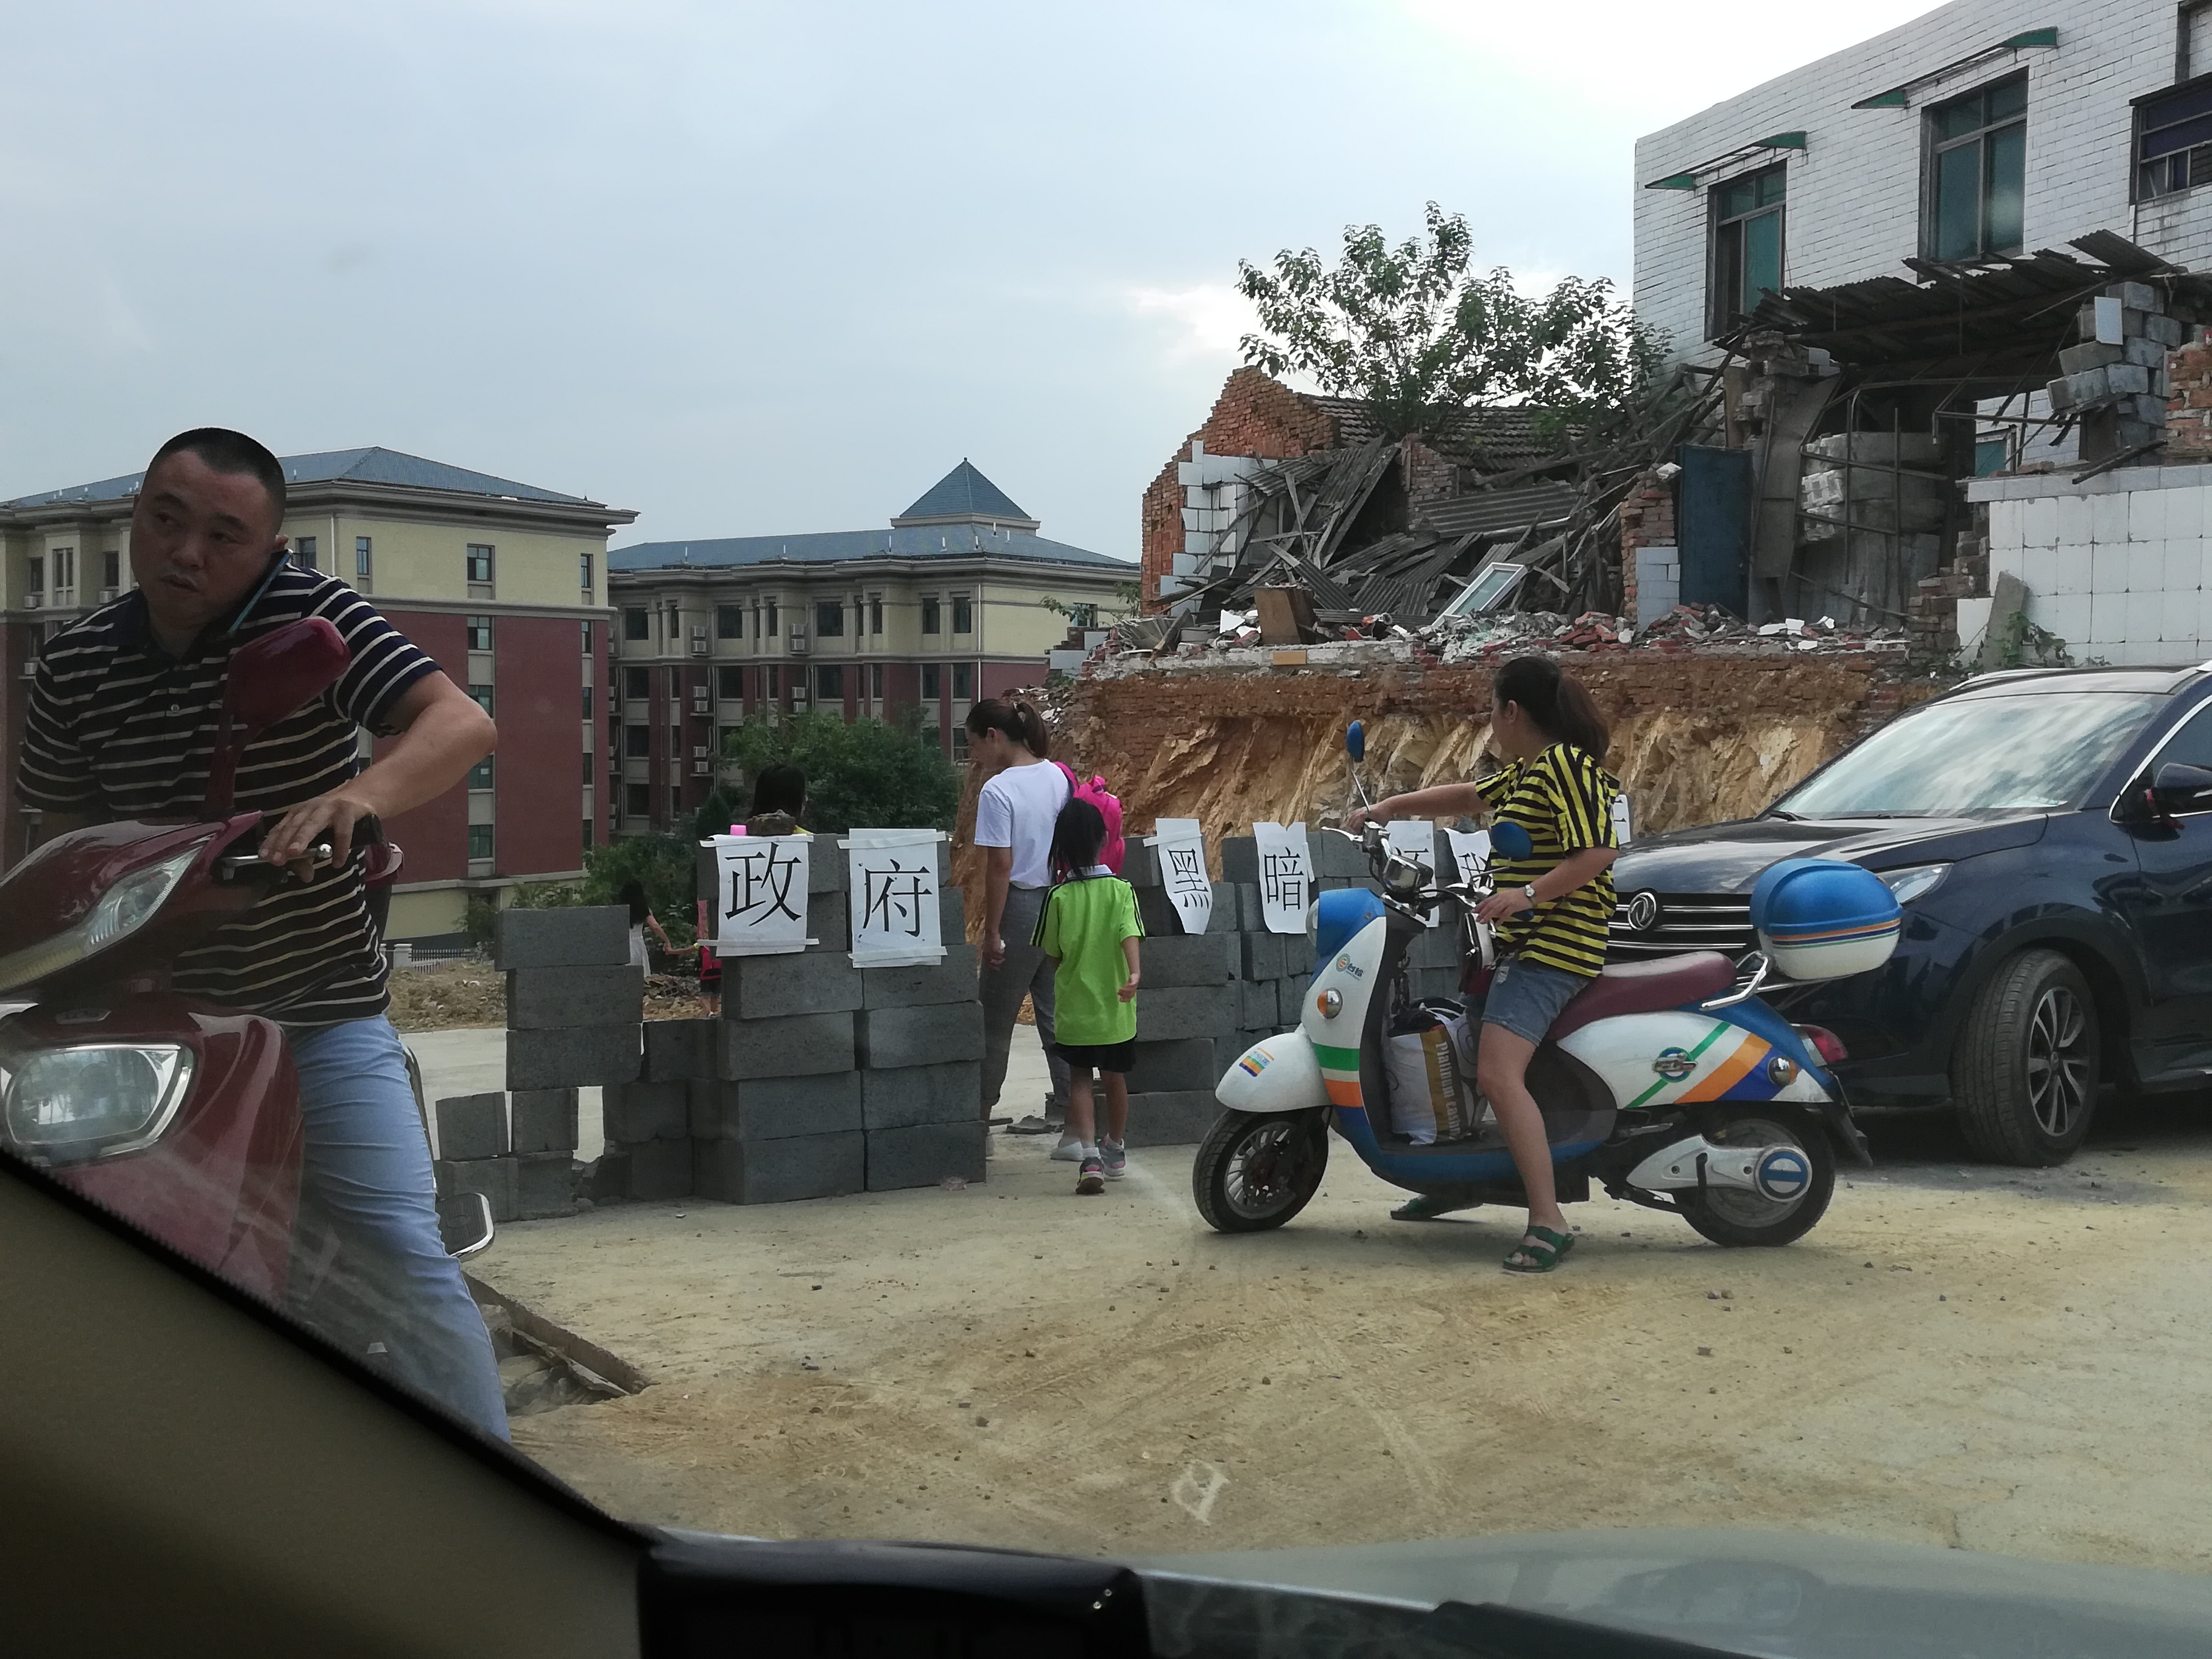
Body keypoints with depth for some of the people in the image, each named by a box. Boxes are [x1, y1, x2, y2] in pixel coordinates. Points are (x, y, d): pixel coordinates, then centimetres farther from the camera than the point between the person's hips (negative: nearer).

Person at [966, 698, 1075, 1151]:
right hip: (1061, 904, 7)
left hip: (1021, 906, -7)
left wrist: (991, 933, -12)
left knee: (996, 1020, 7)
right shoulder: (1058, 777, 5)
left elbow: (1000, 866, -16)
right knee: (1057, 1015, 13)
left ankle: (981, 1111, 17)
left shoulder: (998, 791, -15)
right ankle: (1065, 1112, 17)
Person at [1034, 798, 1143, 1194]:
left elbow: (1052, 954, -1)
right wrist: (1133, 974, -31)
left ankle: (1089, 1154, -9)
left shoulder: (1058, 897, -8)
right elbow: (1130, 934, -22)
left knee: (1079, 1079, 9)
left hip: (1074, 1007, -1)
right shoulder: (1121, 890, -7)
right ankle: (1114, 1152, 33)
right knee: (1115, 1078, 17)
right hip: (1115, 1005, 1)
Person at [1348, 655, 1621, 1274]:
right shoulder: (1527, 769, 17)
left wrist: (1528, 893, -28)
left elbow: (1600, 851, -23)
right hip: (1519, 945, 11)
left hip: (1555, 945, -11)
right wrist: (1390, 807, 27)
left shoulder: (1565, 763, -14)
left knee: (1498, 1075, -25)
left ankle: (1549, 1223, -24)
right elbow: (1469, 797, 30)